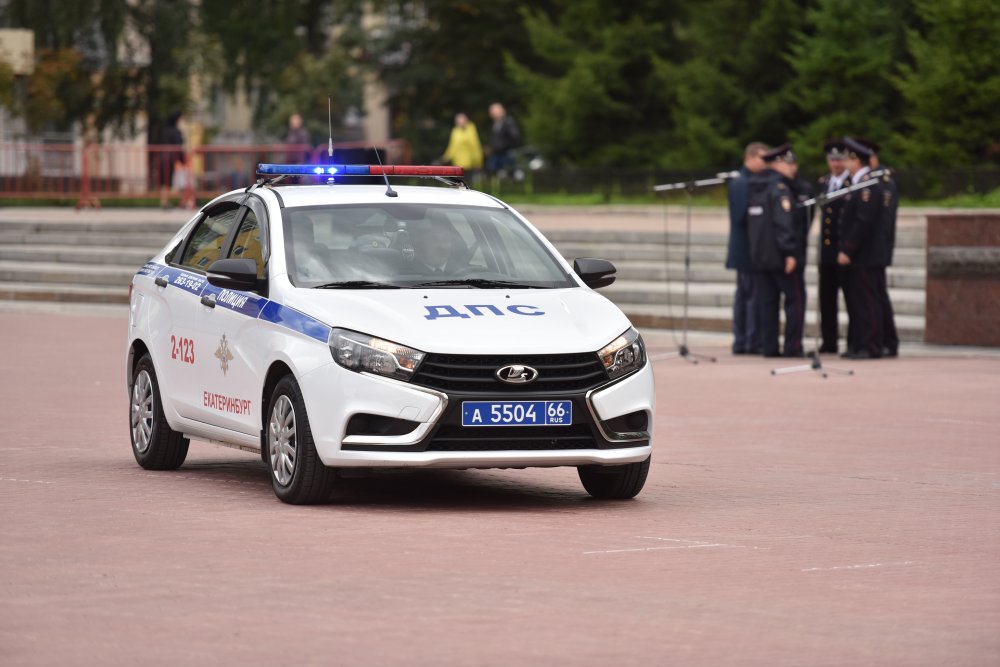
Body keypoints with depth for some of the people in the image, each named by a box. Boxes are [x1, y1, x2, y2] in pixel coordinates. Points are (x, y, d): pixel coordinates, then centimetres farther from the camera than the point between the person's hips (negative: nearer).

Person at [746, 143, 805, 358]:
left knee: (766, 301, 8)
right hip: (779, 255, -8)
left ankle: (768, 346, 7)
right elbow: (783, 223, -22)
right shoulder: (780, 189, -14)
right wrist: (790, 252, -22)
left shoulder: (755, 187, 13)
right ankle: (792, 346, -3)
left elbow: (749, 220, 20)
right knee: (795, 298, -1)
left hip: (759, 254, 8)